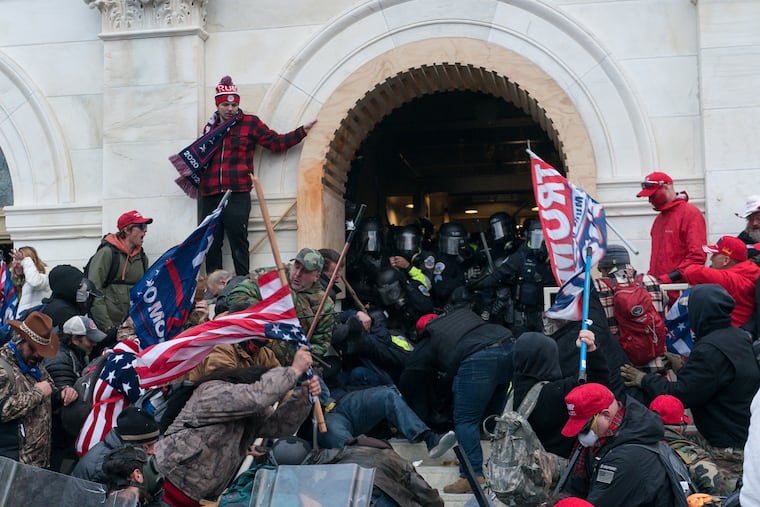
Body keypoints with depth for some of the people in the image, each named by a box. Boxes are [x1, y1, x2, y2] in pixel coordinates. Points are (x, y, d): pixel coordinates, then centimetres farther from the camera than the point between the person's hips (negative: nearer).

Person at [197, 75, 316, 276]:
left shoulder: (250, 123, 6)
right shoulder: (210, 127, 16)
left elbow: (276, 143, 4)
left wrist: (302, 131, -3)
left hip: (237, 194, -4)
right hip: (209, 195, 4)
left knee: (239, 243, -3)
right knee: (211, 244, 6)